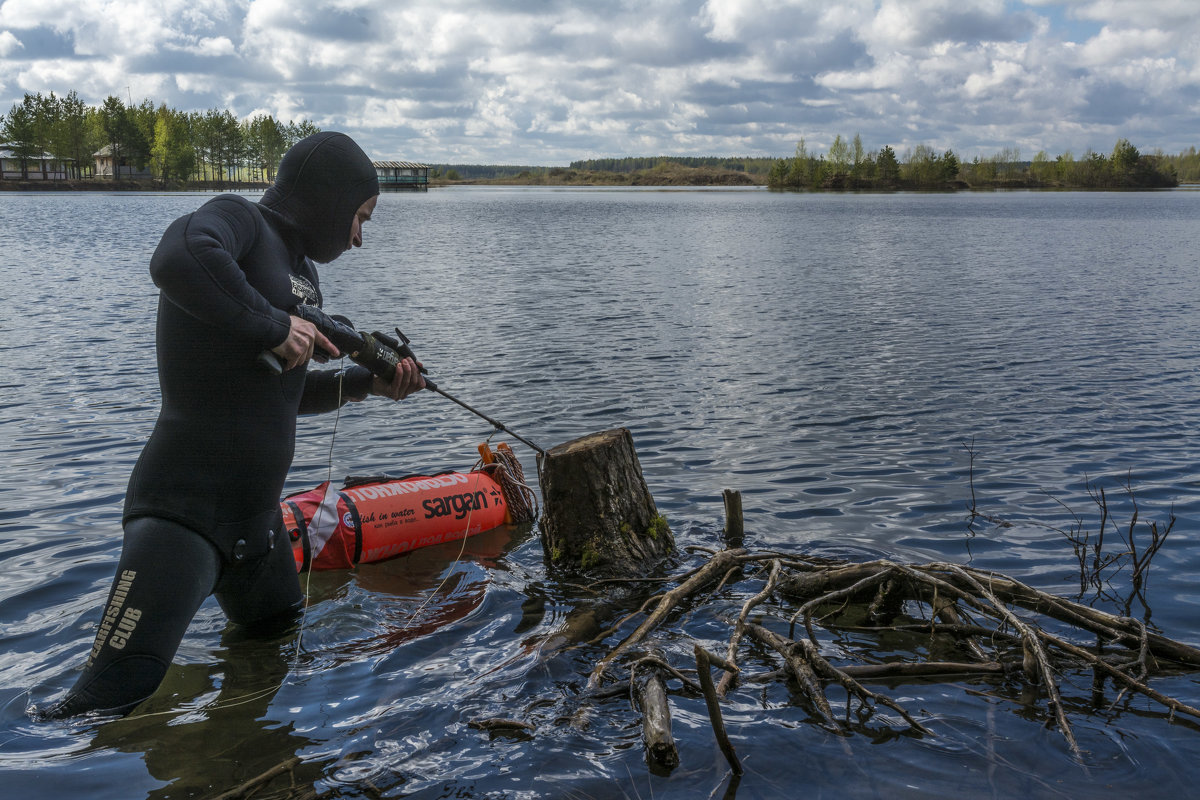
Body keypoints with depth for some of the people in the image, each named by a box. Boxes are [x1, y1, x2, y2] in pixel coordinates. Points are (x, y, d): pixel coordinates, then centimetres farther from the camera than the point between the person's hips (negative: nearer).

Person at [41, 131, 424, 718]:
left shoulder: (299, 271, 17)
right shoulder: (238, 221, -9)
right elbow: (178, 261, -34)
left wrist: (363, 382, 17)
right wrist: (273, 326, -24)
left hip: (255, 511, 10)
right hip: (184, 509, -9)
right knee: (104, 709, -14)